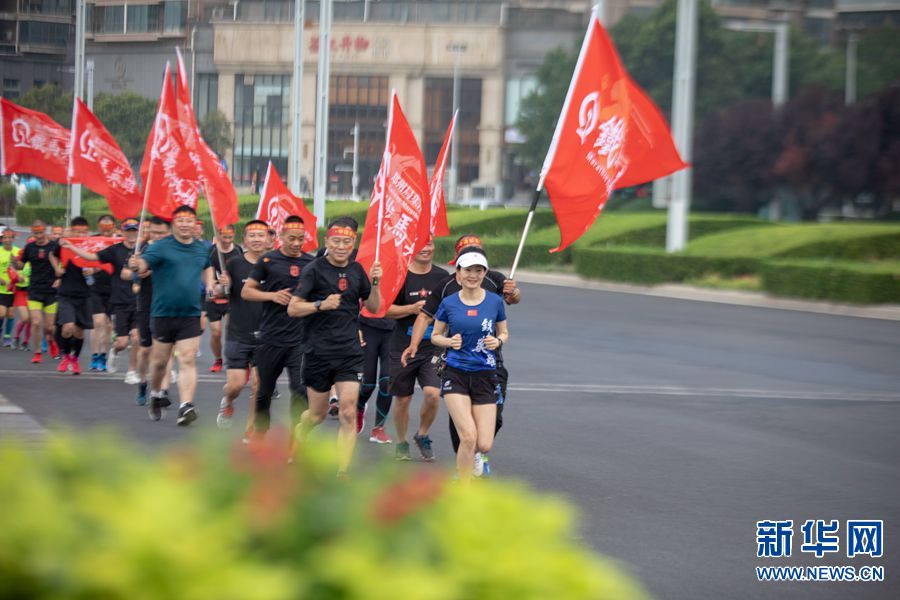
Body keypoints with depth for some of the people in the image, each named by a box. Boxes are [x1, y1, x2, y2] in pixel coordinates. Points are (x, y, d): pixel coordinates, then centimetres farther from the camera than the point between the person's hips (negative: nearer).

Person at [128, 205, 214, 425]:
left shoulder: (202, 249, 9)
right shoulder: (161, 247, -7)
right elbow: (144, 263, -23)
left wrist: (209, 283, 13)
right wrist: (137, 264, -46)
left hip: (190, 316, 2)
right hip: (163, 314, -2)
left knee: (188, 361, -10)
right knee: (159, 360, 10)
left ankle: (185, 407, -16)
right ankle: (156, 395, 37)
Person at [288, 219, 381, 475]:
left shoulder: (356, 270, 7)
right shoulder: (314, 269, -7)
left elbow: (373, 307, 15)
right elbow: (292, 308, -9)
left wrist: (375, 283, -2)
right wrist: (320, 305, -25)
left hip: (350, 352, 2)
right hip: (319, 351, -2)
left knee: (348, 414, -10)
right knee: (318, 413, 11)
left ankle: (343, 473, -8)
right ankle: (297, 439, 44)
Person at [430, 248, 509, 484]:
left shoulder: (495, 302, 2)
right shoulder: (448, 303, 0)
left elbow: (504, 332, 14)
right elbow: (435, 336, 10)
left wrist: (498, 341, -8)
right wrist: (449, 341, -11)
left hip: (485, 376, 2)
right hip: (455, 375, -2)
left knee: (484, 445, -4)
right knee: (469, 436, -18)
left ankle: (464, 460, 32)